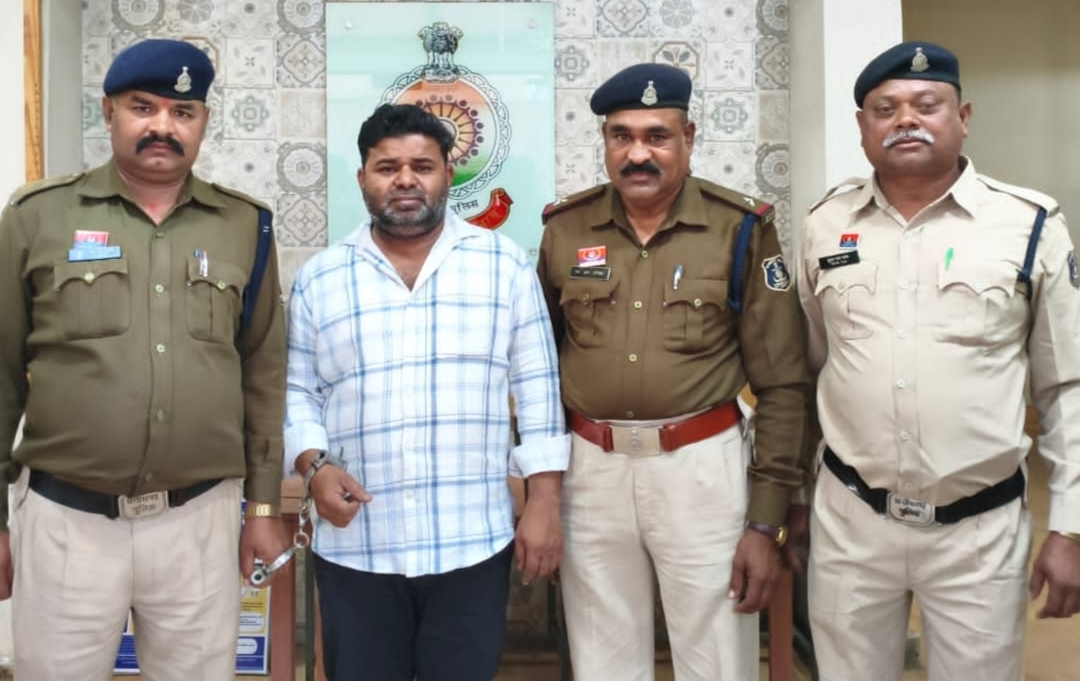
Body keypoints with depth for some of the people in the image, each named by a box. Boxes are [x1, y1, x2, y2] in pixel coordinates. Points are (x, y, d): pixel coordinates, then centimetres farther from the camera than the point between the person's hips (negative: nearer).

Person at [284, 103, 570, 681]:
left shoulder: (506, 266, 3)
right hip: (355, 548, 1)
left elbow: (538, 389, 2)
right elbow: (296, 392, 10)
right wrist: (315, 465, -9)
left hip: (473, 543, -1)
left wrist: (544, 503, -3)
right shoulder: (318, 279, 6)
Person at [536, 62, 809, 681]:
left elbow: (782, 385, -4)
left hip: (702, 467, -2)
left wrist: (767, 521, -7)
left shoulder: (741, 229, -6)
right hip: (590, 469, 3)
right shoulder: (565, 228, 2)